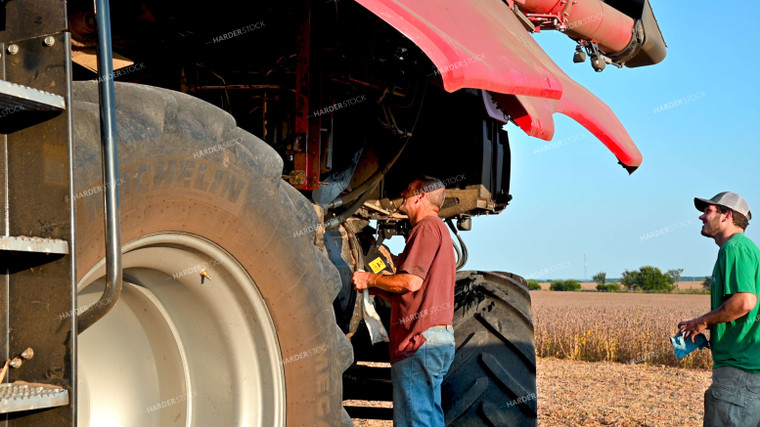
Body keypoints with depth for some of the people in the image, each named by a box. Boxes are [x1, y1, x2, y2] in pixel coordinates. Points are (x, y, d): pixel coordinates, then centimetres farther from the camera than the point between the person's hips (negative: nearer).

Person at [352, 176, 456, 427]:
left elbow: (412, 282, -17)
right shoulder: (438, 229, 25)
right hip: (438, 340, 11)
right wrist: (376, 289, 17)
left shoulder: (428, 226, -7)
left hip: (421, 342, -11)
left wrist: (370, 279, -3)